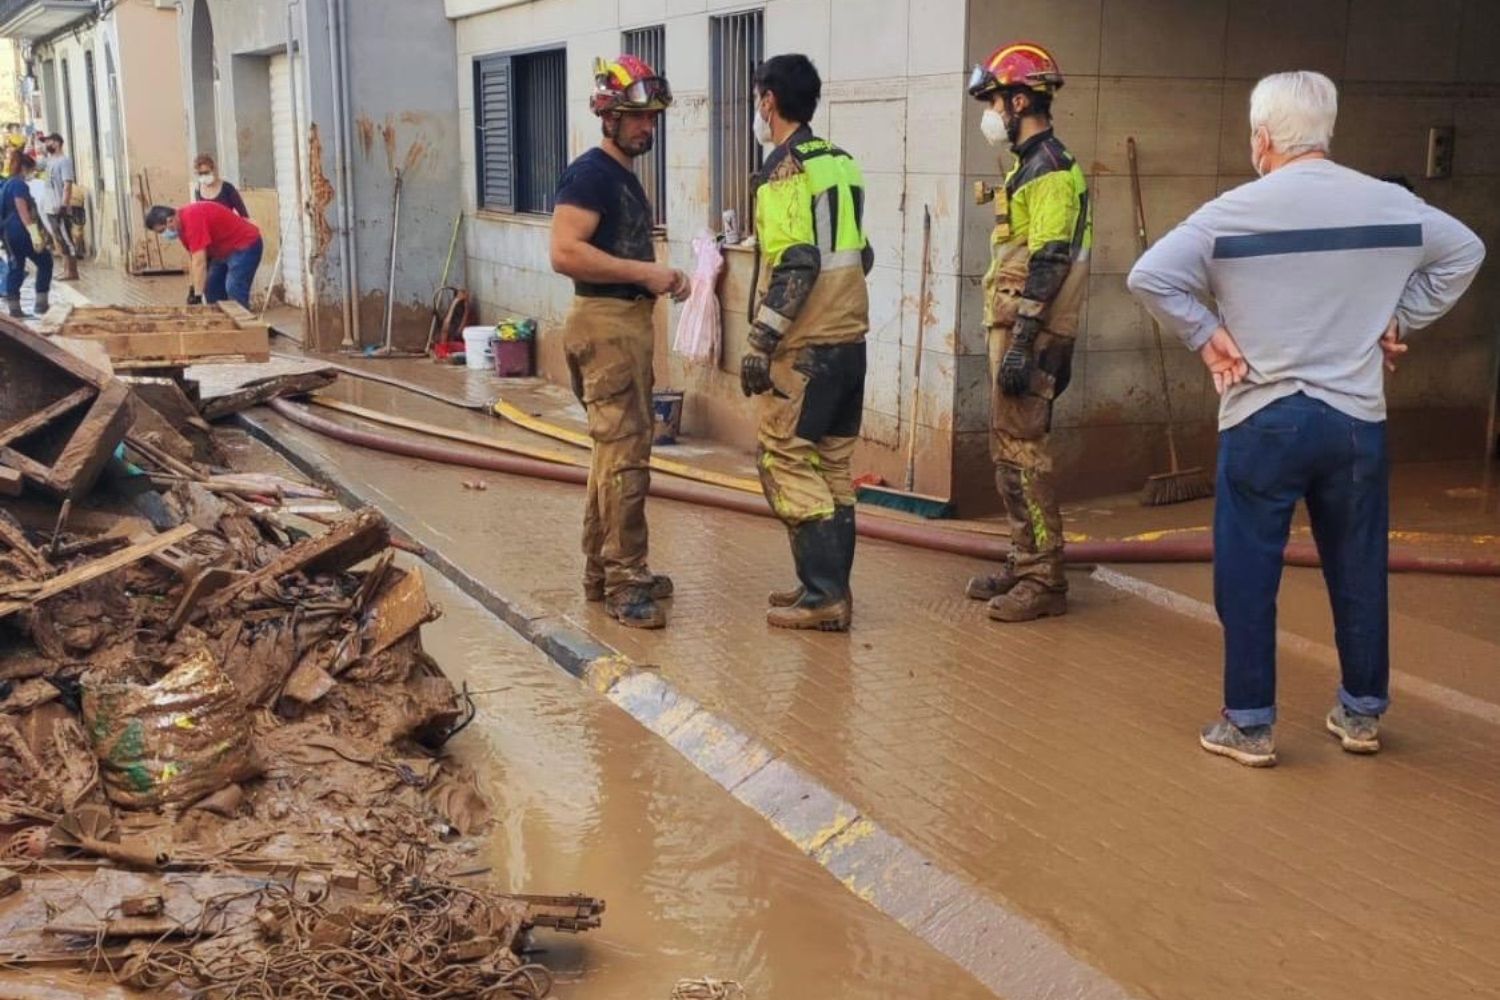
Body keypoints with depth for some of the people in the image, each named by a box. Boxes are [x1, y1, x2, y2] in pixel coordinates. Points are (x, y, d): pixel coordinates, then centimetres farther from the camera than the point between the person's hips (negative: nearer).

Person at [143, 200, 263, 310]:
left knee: (234, 292, -21)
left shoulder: (192, 219, -30)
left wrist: (197, 296, -30)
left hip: (245, 245, -11)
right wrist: (192, 289, 7)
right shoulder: (181, 223, 1)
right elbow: (193, 259, 9)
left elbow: (199, 262, -31)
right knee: (212, 291, 10)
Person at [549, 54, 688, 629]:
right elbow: (565, 253, -24)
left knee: (614, 452, 14)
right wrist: (644, 272, -20)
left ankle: (603, 571, 22)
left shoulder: (625, 176, 18)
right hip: (605, 324, -10)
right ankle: (624, 583, -6)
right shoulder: (590, 173, -12)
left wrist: (661, 276, 11)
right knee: (625, 457, -11)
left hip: (631, 321, 10)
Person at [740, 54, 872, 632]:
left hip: (805, 345, -9)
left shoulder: (786, 168, -12)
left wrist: (760, 341, -19)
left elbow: (795, 263, -21)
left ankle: (823, 596, -5)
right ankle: (829, 585, 19)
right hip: (850, 336, 9)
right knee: (832, 464, 13)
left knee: (786, 461, -4)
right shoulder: (842, 162, 14)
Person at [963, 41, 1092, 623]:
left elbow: (1050, 261, -20)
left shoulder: (1049, 170, -12)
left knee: (1023, 449, -9)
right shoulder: (1029, 166, 18)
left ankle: (1045, 580, -5)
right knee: (1009, 448, 13)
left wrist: (1021, 344, -24)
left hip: (1028, 333, -10)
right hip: (1014, 329, 10)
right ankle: (1024, 563, 22)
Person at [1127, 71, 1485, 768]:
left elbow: (1149, 277, -14)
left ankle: (1249, 725, 11)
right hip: (1357, 419, 4)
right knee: (1358, 573, 16)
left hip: (1262, 420, -3)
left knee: (1247, 578, 6)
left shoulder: (1236, 212, -10)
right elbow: (1464, 252, 15)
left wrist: (1205, 334, -4)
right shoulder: (1390, 204, 2)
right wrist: (1400, 320, 15)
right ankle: (1362, 712, 28)